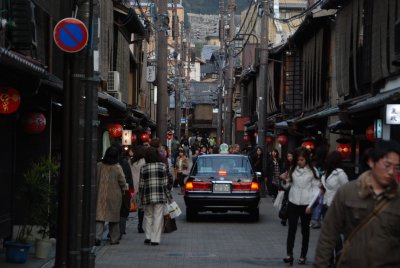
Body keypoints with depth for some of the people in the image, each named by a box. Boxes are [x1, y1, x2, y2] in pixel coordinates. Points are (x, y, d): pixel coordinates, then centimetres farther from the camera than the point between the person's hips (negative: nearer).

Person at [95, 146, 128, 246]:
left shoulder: (98, 166, -3)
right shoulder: (117, 168, -9)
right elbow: (123, 183, -3)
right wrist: (125, 187, 17)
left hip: (100, 195, 1)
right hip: (114, 196, -1)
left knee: (99, 216, -1)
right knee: (114, 217, 12)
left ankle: (97, 236, -18)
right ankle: (114, 239, 18)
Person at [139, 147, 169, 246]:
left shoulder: (143, 168, -1)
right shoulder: (162, 166, -3)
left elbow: (141, 184, 1)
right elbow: (165, 182, -2)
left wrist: (141, 197, 11)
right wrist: (166, 195, 7)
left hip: (147, 196, 1)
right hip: (160, 196, -1)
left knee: (148, 216, 16)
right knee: (158, 216, 2)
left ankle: (148, 237, 10)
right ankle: (155, 239, -1)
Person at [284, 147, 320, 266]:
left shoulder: (312, 171, -4)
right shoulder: (293, 170, 6)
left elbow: (316, 189, -5)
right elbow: (289, 184, 12)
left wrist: (310, 205, -11)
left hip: (305, 204, -2)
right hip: (293, 203, 2)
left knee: (305, 230, 8)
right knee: (291, 229, -3)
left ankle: (303, 256, 14)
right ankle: (289, 254, -5)